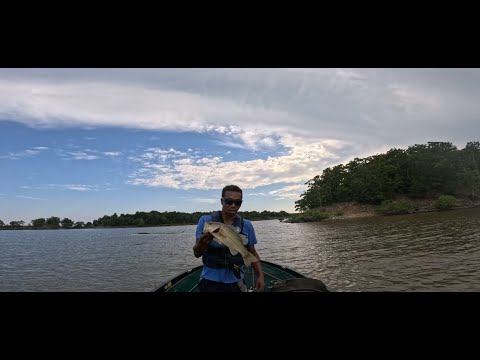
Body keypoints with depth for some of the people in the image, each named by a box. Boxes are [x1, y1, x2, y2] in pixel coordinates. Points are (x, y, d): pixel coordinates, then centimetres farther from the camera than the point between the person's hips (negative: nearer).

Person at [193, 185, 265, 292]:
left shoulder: (247, 225, -2)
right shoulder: (205, 221, -9)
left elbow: (252, 253, 7)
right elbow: (197, 253, -12)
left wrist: (260, 275, -7)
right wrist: (202, 243, -34)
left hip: (236, 282, 3)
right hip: (211, 282, -2)